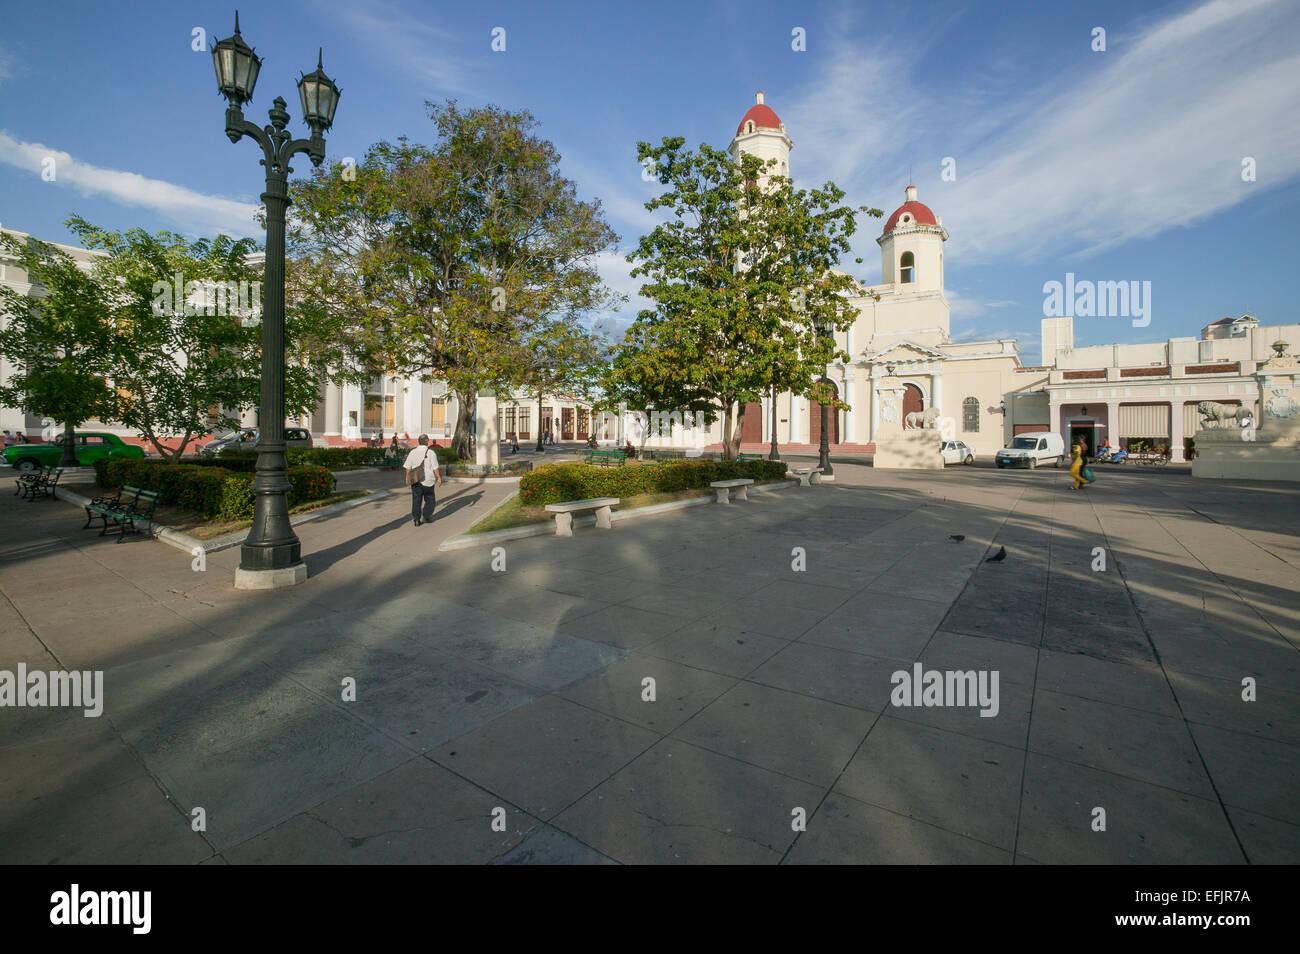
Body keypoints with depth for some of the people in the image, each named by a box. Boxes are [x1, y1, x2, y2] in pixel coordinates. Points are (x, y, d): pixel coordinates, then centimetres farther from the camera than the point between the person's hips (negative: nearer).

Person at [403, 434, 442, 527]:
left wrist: (407, 477, 15)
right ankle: (425, 516, 10)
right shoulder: (431, 452, -8)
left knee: (416, 500, 6)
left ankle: (416, 518, 2)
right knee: (429, 499, 13)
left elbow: (408, 467, 4)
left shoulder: (413, 452, 1)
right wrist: (439, 477, 1)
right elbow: (435, 468, -9)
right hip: (428, 480, -2)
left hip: (415, 480, 3)